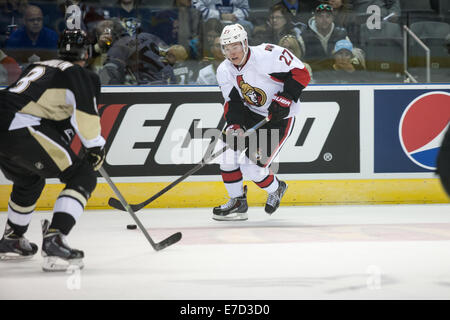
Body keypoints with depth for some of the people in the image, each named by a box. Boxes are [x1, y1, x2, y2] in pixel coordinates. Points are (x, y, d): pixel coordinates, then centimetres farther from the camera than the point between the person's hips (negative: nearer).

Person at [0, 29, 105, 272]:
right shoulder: (81, 74, 6)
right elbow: (86, 112, -9)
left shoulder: (37, 67, 29)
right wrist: (95, 147, 3)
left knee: (29, 181, 34)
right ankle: (54, 241, -18)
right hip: (22, 130, -8)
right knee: (83, 178, -2)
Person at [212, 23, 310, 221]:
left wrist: (285, 99, -25)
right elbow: (232, 103, -2)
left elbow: (301, 73, -19)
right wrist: (234, 126, -20)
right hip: (249, 113, 7)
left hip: (279, 117, -7)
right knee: (226, 147, -10)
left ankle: (275, 189, 21)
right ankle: (237, 202, 4)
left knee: (251, 167, -13)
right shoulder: (224, 71, -3)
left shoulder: (268, 55, -24)